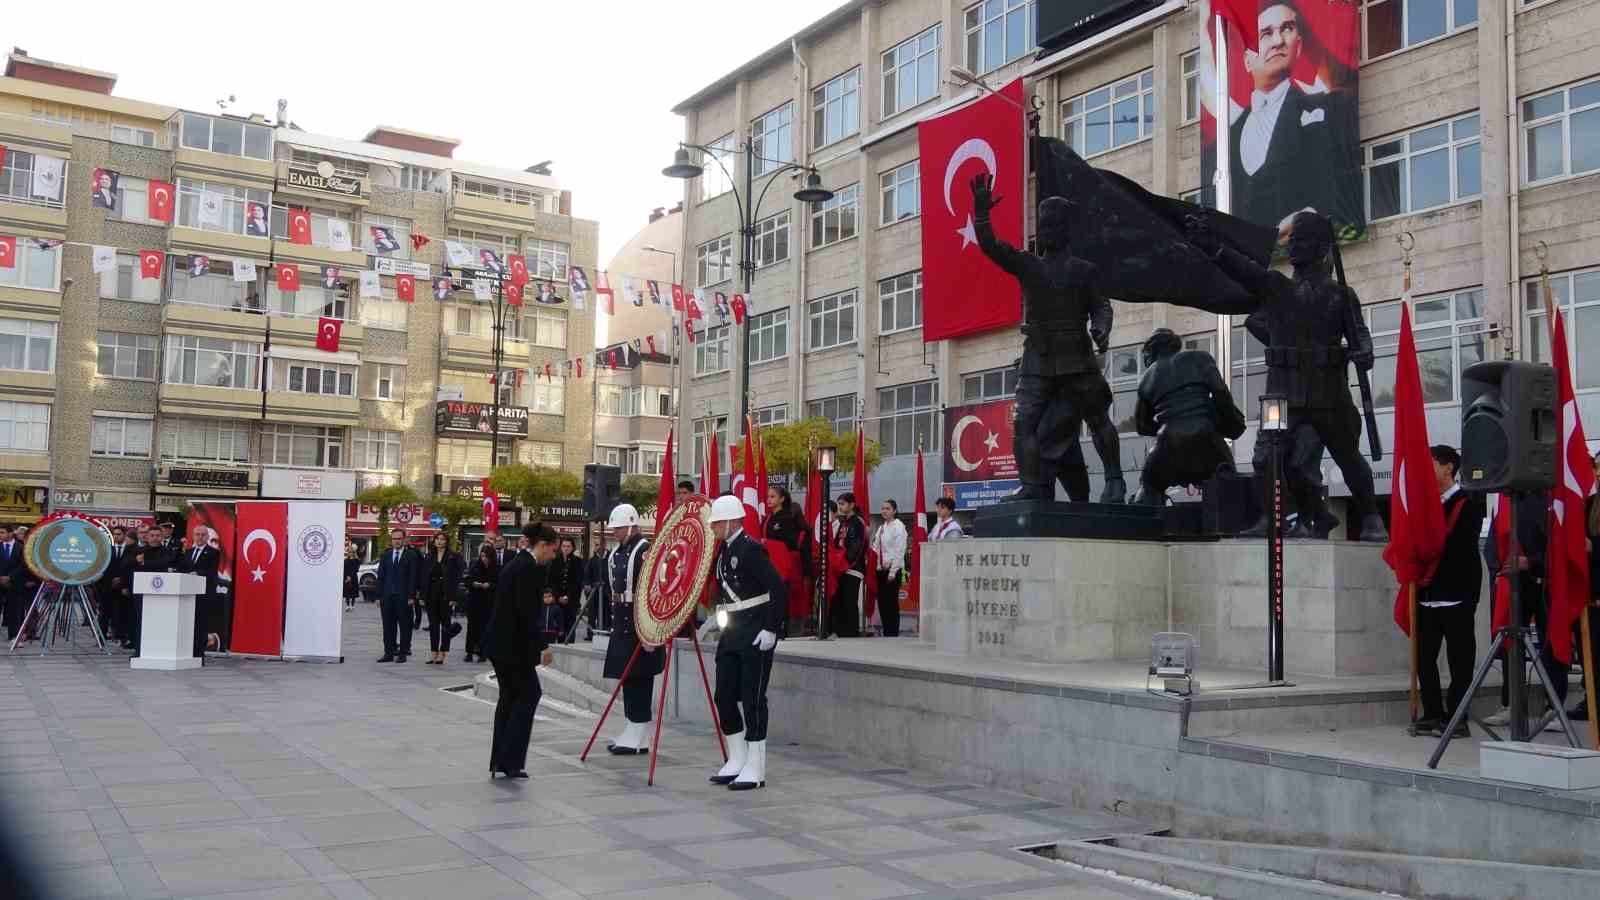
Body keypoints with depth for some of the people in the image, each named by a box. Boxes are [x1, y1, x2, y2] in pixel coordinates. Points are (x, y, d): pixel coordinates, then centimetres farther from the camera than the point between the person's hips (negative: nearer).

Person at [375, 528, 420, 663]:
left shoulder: (411, 555, 1)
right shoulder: (385, 555, 12)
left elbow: (413, 577, -3)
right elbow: (380, 577, 11)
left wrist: (411, 597, -9)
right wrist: (379, 596, 4)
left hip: (403, 597, -3)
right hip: (387, 596, 4)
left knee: (404, 625, 0)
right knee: (388, 626, 6)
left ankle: (402, 653, 5)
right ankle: (389, 653, 11)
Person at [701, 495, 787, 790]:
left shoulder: (751, 549, -15)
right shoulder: (724, 550, 11)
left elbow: (779, 590, -19)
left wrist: (771, 630, -21)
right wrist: (716, 619, 12)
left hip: (756, 635, -9)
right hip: (731, 633, 9)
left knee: (752, 699, -4)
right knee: (724, 697, 10)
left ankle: (755, 768, 3)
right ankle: (736, 760, 22)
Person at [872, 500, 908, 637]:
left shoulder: (898, 526, -8)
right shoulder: (881, 528, 16)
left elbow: (900, 550, -13)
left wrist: (893, 571, -16)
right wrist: (877, 566, 7)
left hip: (892, 569, -7)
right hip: (881, 569, 7)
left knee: (891, 602, -4)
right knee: (882, 602, 7)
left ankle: (893, 633, 2)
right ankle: (886, 632, 14)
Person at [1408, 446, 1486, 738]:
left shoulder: (1468, 503, -4)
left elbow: (1462, 545, -13)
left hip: (1456, 593, -7)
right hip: (1426, 593, 7)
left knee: (1459, 659, -1)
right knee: (1424, 657, 6)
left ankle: (1456, 718, 4)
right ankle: (1433, 714, 15)